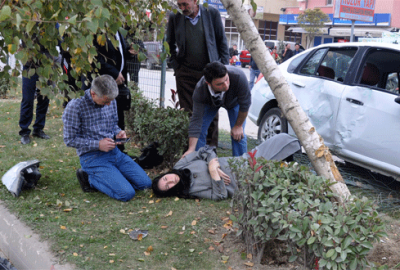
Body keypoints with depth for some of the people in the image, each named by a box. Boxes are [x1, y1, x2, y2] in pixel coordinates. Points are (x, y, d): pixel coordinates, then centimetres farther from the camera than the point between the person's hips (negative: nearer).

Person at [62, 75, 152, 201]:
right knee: (127, 193, -20)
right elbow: (70, 140, -12)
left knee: (145, 183, 0)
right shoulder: (75, 106, -15)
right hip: (92, 157, -7)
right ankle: (90, 178, 3)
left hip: (114, 152, 7)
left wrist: (118, 132, -3)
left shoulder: (111, 101, 5)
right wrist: (98, 144, -19)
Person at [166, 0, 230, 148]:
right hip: (185, 73, 0)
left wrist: (224, 67, 1)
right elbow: (169, 44, 13)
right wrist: (175, 65, 5)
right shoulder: (175, 17, -2)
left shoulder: (212, 13, -3)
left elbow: (222, 41, 5)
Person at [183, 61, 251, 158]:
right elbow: (196, 119, -35)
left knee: (238, 135, -12)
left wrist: (238, 126, -16)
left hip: (234, 101, -1)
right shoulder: (200, 90, -39)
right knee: (199, 129, -9)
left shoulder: (238, 76, -44)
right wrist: (191, 149, -40)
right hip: (210, 102, 1)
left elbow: (245, 103, -28)